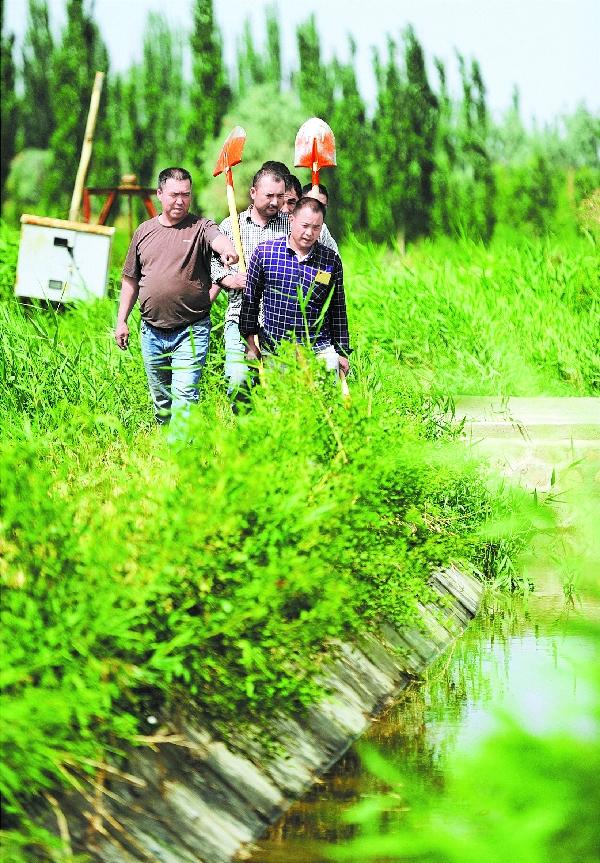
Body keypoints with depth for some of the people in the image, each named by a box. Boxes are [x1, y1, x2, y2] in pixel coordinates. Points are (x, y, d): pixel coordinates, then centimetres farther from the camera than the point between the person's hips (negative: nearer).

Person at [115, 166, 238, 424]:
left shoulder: (200, 228, -3)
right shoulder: (144, 231, 9)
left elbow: (218, 239, -28)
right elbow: (131, 280, 17)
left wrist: (227, 250, -52)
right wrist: (121, 321, 14)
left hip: (191, 331, -4)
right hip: (151, 332, 5)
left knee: (184, 395, -14)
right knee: (161, 399, 16)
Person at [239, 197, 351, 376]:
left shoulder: (331, 261, 4)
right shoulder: (265, 252, 1)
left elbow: (338, 311, 11)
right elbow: (250, 299, 7)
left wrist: (342, 352, 10)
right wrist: (250, 344, 5)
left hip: (319, 350, 1)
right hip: (272, 349, 0)